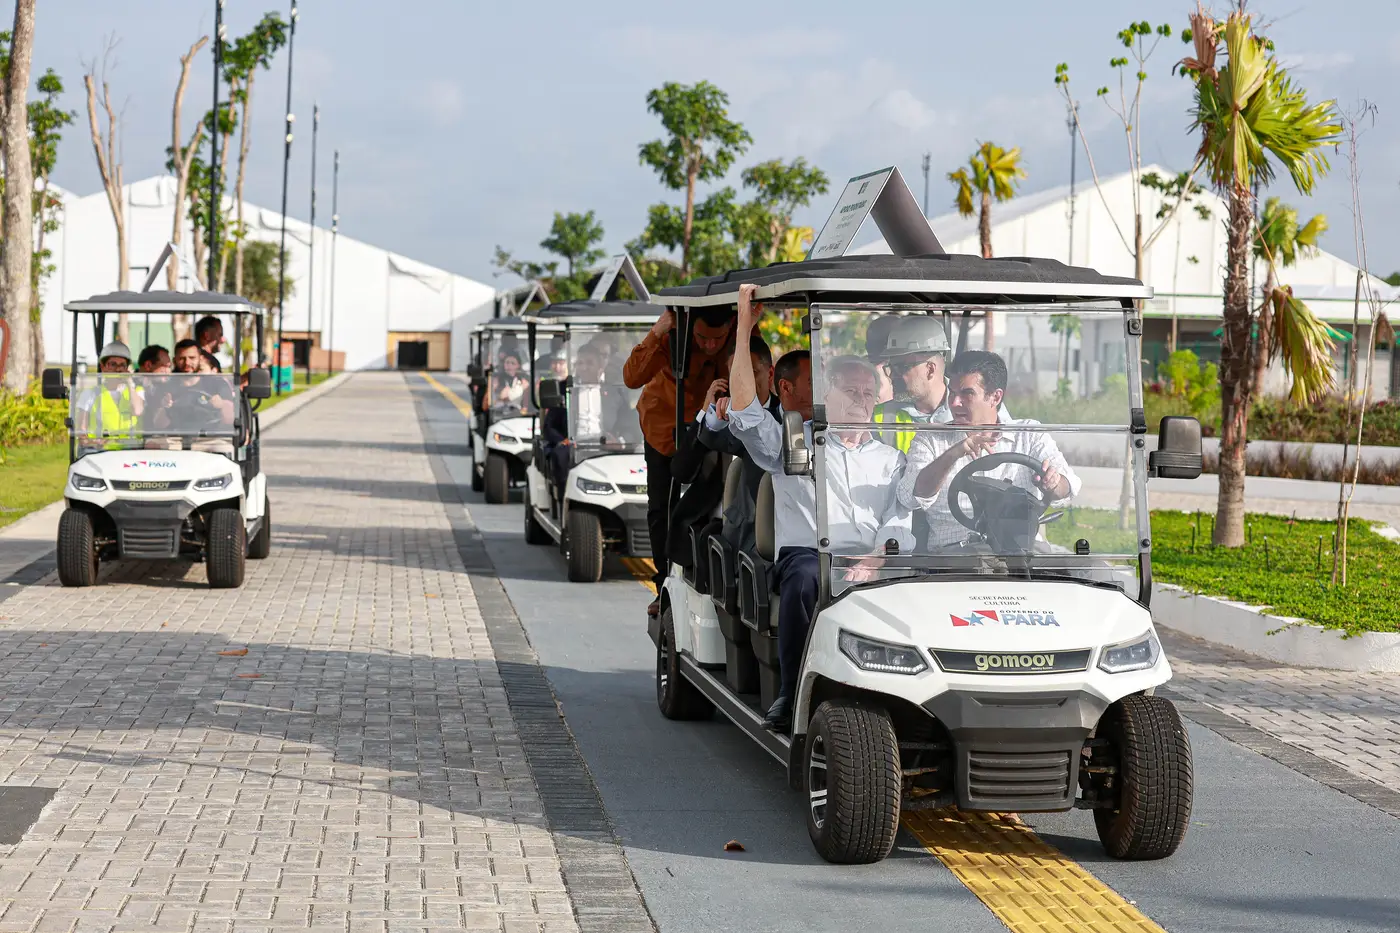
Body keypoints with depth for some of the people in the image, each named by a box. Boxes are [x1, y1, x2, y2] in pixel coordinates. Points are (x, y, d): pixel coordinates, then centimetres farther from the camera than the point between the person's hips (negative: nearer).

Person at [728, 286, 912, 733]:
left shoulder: (891, 460, 26)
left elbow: (901, 521, 11)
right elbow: (744, 410, 2)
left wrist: (877, 558, -12)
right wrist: (745, 328, -2)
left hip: (874, 567, 2)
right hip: (808, 555, -2)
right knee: (805, 578, -38)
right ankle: (792, 694, -27)